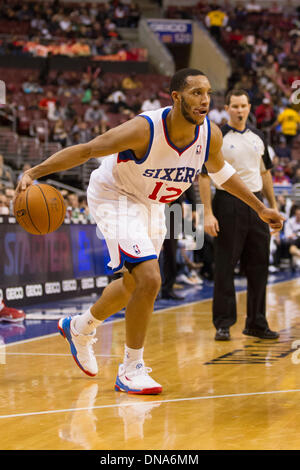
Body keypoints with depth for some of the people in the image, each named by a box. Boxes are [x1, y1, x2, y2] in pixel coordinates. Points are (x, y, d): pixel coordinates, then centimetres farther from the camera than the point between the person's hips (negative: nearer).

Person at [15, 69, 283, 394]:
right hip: (114, 198, -7)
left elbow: (221, 172, 7)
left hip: (151, 205, 8)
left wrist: (260, 208, 14)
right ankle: (131, 371, -7)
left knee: (135, 283, 22)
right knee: (149, 279, -21)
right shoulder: (144, 130, -33)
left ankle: (79, 328, 49)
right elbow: (85, 151, -28)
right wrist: (33, 172, -38)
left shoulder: (210, 135, -15)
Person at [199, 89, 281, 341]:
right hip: (229, 204, -5)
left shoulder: (257, 137, 12)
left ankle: (256, 323, 16)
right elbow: (204, 176, -7)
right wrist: (208, 213, -14)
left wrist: (273, 205, 15)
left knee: (259, 266, 7)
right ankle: (223, 324, 5)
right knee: (225, 267, -3)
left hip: (256, 205, 5)